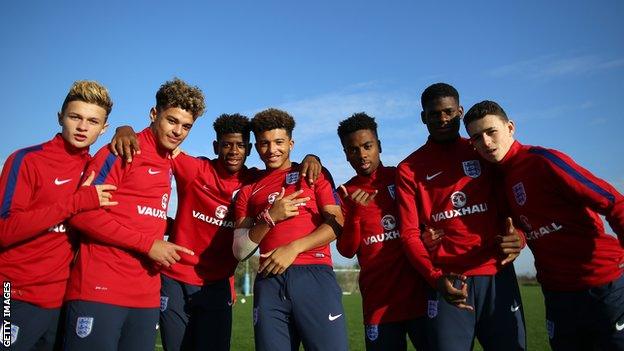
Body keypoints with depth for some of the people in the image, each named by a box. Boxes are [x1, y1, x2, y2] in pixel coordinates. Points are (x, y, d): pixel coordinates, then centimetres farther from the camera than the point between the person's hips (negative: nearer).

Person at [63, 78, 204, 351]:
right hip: (100, 290, -7)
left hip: (147, 296, 7)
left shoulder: (169, 165, 15)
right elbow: (83, 213, -13)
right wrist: (147, 244, -14)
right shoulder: (122, 152, -6)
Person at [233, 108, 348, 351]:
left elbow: (337, 224, 1)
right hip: (269, 280, 2)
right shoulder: (249, 190, 18)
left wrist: (294, 248, -12)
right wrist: (270, 218, -6)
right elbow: (239, 251, 10)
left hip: (314, 274, -2)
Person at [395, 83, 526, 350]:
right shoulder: (409, 168, 4)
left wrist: (517, 237, -12)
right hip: (448, 281, -2)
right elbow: (409, 234, -2)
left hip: (497, 274, 2)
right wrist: (435, 277, -17)